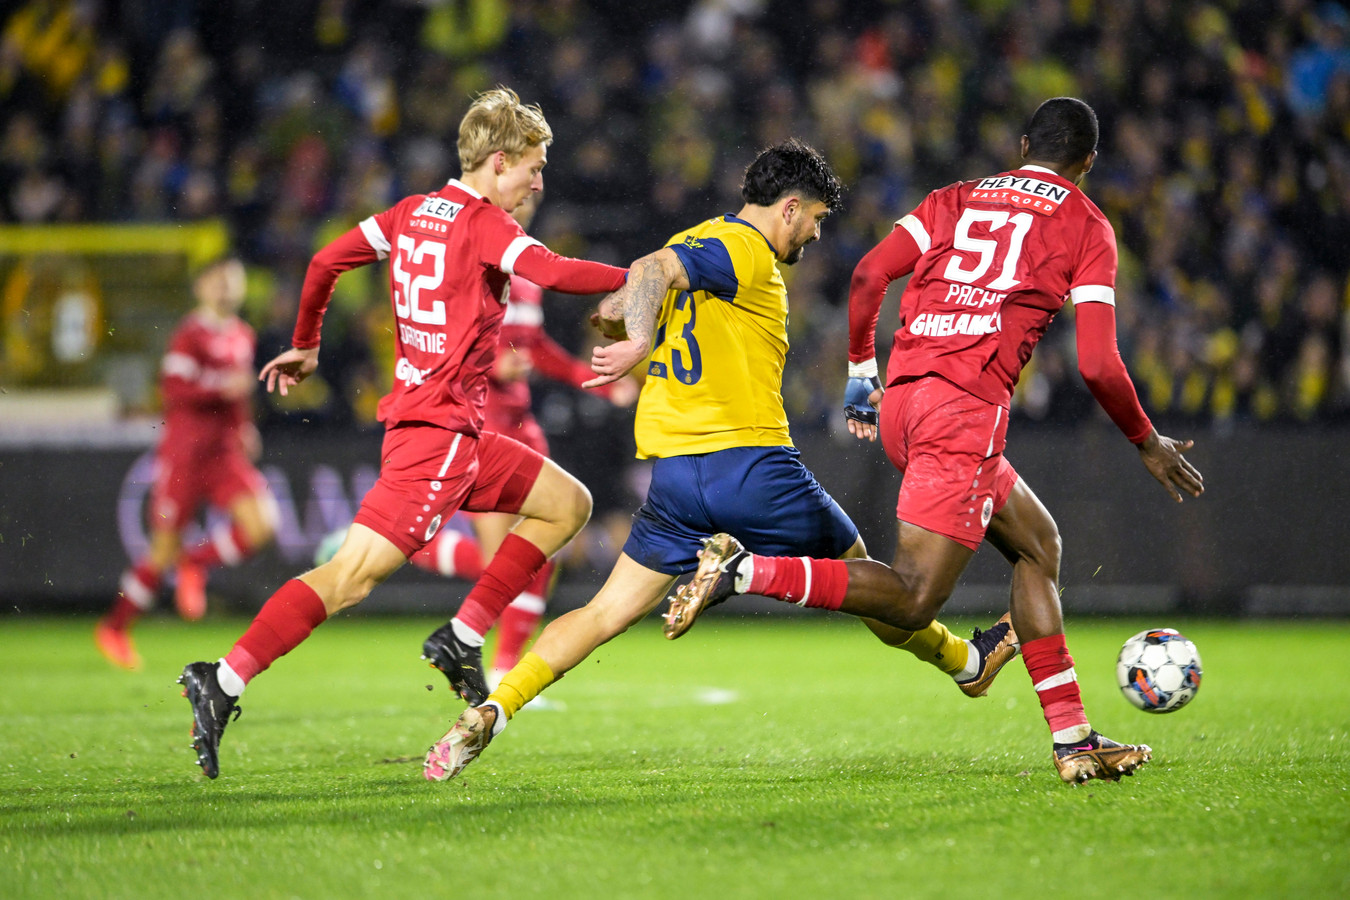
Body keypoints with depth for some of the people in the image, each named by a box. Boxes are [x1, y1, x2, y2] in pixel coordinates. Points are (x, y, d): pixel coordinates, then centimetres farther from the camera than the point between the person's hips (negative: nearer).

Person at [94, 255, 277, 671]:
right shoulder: (191, 334, -9)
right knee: (164, 550, -1)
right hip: (185, 447, -6)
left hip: (226, 450, 6)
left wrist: (245, 427, 15)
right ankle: (114, 627, 16)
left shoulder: (243, 336, 13)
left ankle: (196, 565, 7)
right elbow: (173, 388, -17)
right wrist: (221, 387, -24)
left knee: (261, 523, -17)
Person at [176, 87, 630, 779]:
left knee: (567, 504, 15)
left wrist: (306, 347, 24)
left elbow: (325, 262, 13)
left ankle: (461, 639, 10)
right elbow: (554, 273, -26)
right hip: (439, 431, -10)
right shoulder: (485, 224, -10)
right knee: (350, 576, -13)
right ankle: (223, 683, -16)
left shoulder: (412, 213, 13)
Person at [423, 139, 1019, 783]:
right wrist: (638, 342, -40)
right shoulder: (744, 249, -9)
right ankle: (964, 662, 35)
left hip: (673, 475, 7)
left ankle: (489, 713, -12)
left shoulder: (695, 242, 17)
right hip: (750, 466, -7)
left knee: (606, 614, 4)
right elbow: (653, 269, -27)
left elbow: (614, 314, 24)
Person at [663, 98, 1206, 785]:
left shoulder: (956, 199, 21)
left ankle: (1072, 740, 18)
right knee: (913, 598, -8)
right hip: (968, 406, -7)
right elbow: (1097, 365, -2)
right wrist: (1147, 444, 12)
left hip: (904, 394, 7)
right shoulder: (1086, 226, 7)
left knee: (1037, 543, 19)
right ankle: (745, 571, -22)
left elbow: (868, 276, 9)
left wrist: (861, 373, 22)